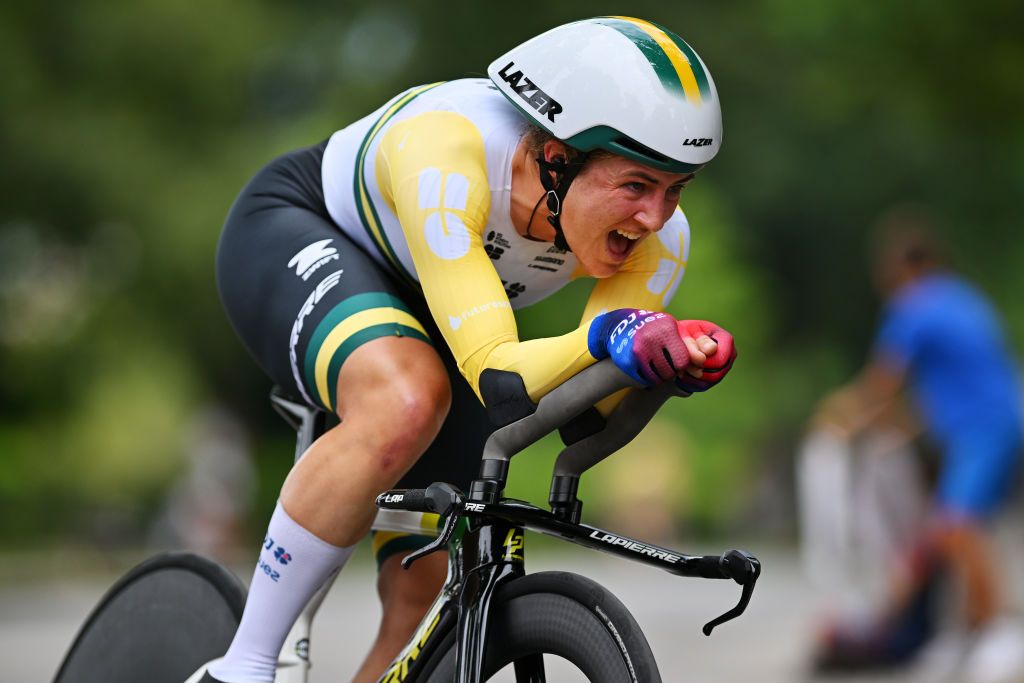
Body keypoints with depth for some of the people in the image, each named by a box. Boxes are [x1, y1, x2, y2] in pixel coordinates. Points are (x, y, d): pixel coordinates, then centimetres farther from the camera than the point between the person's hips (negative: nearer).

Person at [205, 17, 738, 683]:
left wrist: (676, 359, -48)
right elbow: (494, 379, -45)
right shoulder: (448, 157, -40)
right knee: (408, 401, -37)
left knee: (434, 590, -5)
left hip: (420, 316, 6)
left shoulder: (660, 242, -24)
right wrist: (602, 340, -64)